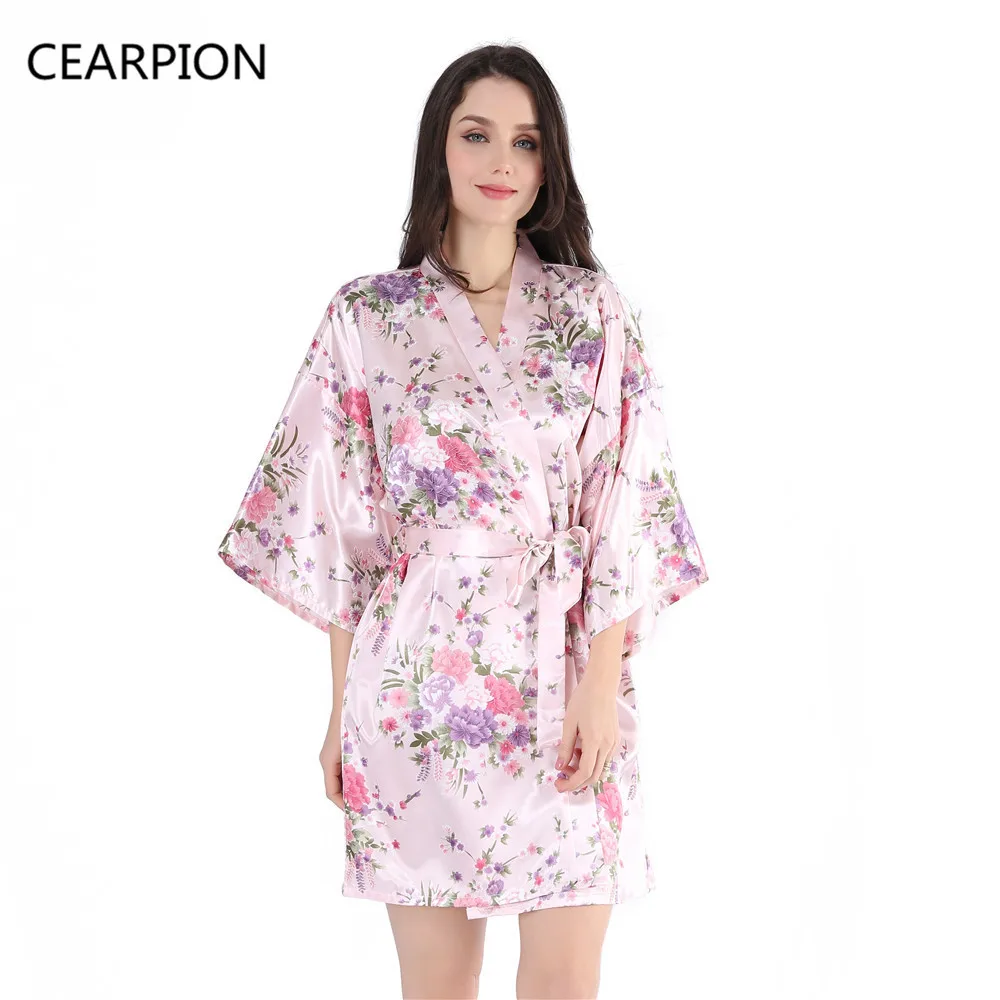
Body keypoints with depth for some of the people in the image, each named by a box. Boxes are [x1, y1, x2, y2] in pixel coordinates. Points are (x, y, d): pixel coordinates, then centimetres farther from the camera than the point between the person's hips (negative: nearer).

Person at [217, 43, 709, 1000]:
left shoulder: (592, 310, 4)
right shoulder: (367, 317, 3)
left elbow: (624, 505, 0)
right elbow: (343, 526, 4)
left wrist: (603, 679, -8)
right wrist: (342, 706, 3)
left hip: (562, 669, 0)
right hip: (418, 672, 0)